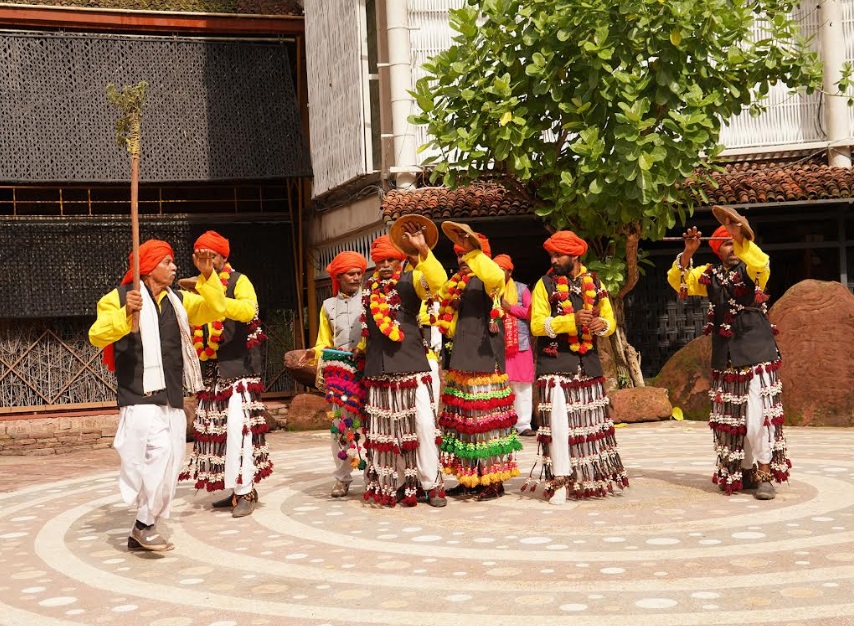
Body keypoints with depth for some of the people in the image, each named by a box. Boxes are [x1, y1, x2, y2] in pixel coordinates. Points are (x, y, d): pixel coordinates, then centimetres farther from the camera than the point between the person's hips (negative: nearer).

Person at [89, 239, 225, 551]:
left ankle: (142, 532, 17)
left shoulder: (178, 301, 16)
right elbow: (97, 336, -13)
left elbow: (215, 309, 9)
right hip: (140, 399, -7)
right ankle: (144, 525, -10)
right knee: (159, 457, -22)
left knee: (167, 465, 7)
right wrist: (125, 313, -28)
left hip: (172, 400, 7)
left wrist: (207, 276, -3)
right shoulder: (120, 297, -2)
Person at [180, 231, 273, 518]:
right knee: (214, 430, 6)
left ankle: (245, 491, -7)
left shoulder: (239, 281, -2)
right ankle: (234, 489, 13)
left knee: (238, 428, -11)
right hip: (210, 372, 6)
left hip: (237, 368, -6)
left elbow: (248, 310, -23)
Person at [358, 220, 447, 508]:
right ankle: (392, 484, 16)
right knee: (386, 429, 7)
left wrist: (422, 250, -30)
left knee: (422, 424, -5)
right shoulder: (371, 287, 12)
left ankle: (430, 484, 3)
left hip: (411, 365, -4)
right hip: (378, 370, 4)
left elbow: (438, 281, -24)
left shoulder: (411, 279, -1)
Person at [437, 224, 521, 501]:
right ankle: (469, 479, 19)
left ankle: (494, 481, 3)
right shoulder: (457, 283, 16)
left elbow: (496, 277, -32)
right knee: (463, 422, 11)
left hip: (483, 361, -9)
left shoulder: (484, 279, -8)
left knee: (485, 419, -4)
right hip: (460, 363, 9)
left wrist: (474, 251, -29)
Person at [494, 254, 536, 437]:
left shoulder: (521, 289, 8)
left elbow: (531, 312, -1)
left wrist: (510, 307, -8)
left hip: (519, 345, 0)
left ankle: (523, 424, 7)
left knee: (522, 385, 1)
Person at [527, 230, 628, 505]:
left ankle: (592, 478, 22)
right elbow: (537, 325, -8)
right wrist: (571, 320, -21)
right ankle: (560, 481, -7)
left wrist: (601, 325, -10)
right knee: (559, 421, -13)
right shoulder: (545, 284, 0)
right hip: (555, 362, -4)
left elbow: (610, 320, 15)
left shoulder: (594, 284, 10)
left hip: (588, 362, 4)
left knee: (592, 421, 10)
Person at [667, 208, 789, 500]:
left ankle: (765, 474, -3)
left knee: (758, 415, -11)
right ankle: (742, 471, 19)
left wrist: (742, 237, -36)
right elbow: (678, 281, 1)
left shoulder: (751, 269, -1)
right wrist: (688, 253, -14)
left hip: (757, 353, -4)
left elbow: (761, 265, -24)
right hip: (725, 358, 4)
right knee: (731, 418, 8)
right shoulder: (710, 275, 10)